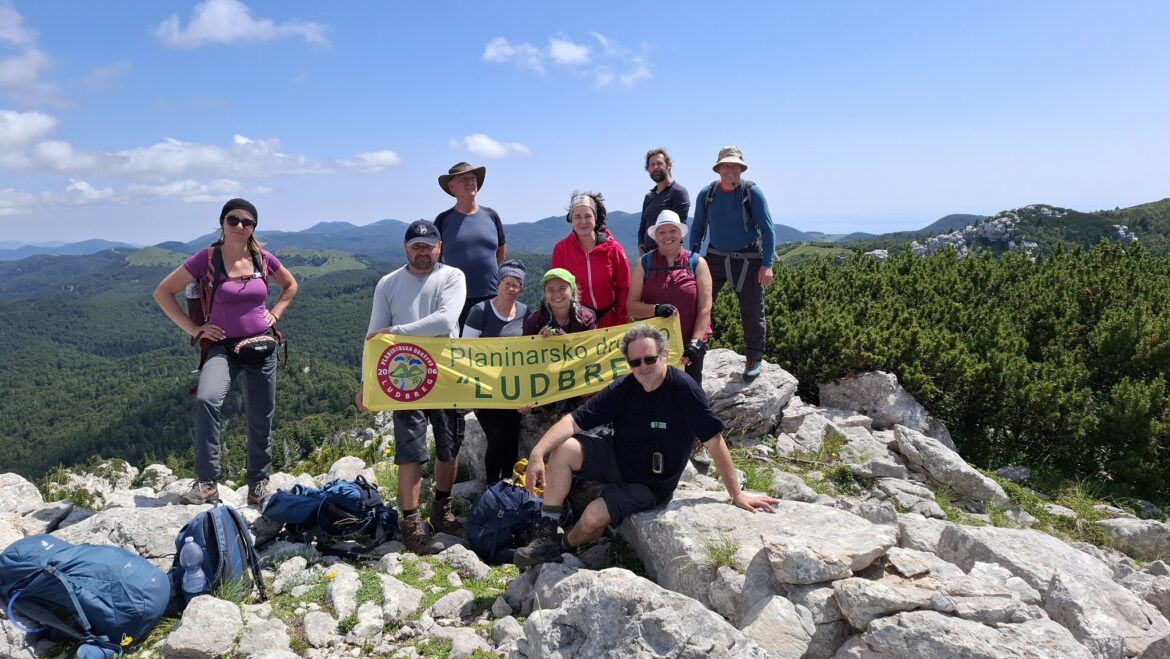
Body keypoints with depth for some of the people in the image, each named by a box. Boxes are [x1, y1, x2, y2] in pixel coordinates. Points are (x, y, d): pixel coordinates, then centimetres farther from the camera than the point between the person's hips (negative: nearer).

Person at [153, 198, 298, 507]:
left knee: (260, 418, 7)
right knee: (206, 400, -30)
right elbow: (163, 292, -2)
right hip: (223, 346, -3)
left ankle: (258, 483, 27)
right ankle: (207, 483, -22)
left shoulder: (263, 258, 1)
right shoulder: (207, 258, -7)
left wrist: (274, 313, 8)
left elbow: (290, 285, 21)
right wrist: (193, 328, -6)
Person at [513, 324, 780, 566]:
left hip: (650, 484, -4)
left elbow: (714, 441, -17)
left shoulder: (684, 390, -22)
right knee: (563, 450, -20)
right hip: (616, 459, 4)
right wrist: (537, 453, -27)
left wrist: (736, 494, -14)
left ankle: (565, 547, 11)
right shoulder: (623, 388, -8)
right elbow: (575, 420, -13)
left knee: (593, 516, -25)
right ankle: (546, 534, -11)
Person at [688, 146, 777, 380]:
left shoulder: (752, 192, -7)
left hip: (748, 259, -3)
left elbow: (767, 229, -7)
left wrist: (767, 264, -14)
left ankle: (754, 359, 17)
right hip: (716, 257, 3)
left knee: (752, 312, 4)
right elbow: (698, 229, 10)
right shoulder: (707, 194, 2)